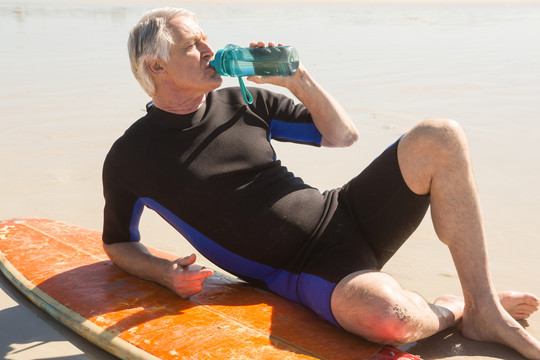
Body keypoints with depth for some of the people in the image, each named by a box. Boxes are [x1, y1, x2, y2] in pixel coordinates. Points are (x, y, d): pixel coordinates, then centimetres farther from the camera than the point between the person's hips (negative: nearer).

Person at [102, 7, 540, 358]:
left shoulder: (240, 102, 8)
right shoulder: (130, 159, -2)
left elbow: (343, 134, 13)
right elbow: (119, 245, 11)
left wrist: (299, 80, -2)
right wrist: (166, 272, -10)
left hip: (342, 216, 6)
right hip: (308, 274, -5)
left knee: (440, 137, -15)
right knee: (385, 314, -40)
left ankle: (484, 310, -9)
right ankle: (453, 308, -2)